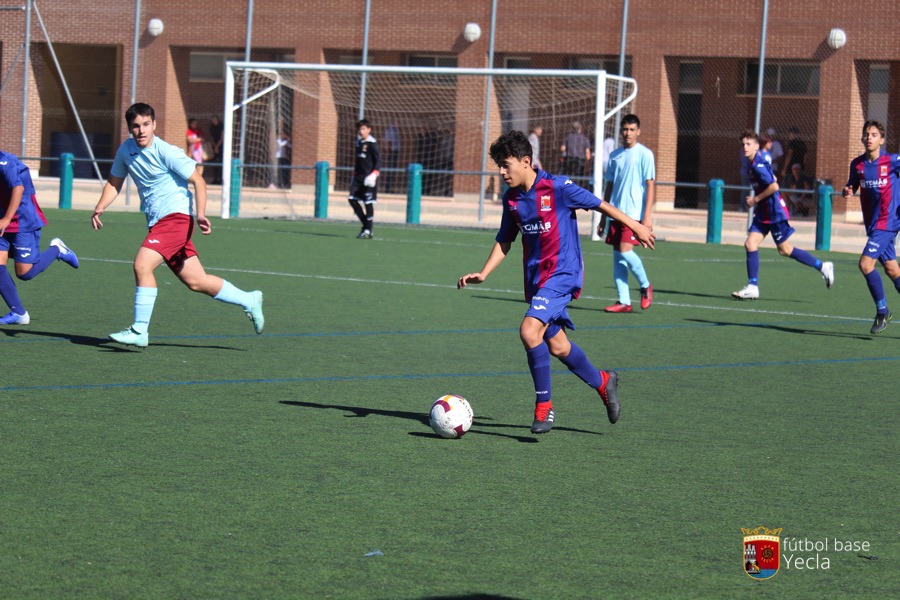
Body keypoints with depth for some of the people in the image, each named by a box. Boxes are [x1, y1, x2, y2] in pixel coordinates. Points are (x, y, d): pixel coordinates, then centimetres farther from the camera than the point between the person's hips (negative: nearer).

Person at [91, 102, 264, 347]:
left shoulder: (166, 152, -13)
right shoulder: (126, 150, 6)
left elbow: (198, 180, -9)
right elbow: (114, 182, 19)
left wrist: (201, 214, -21)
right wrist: (99, 208, 2)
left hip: (175, 217, -7)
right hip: (157, 222, 7)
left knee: (142, 265, -22)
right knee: (196, 282, 11)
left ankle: (139, 331, -15)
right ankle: (249, 300, 29)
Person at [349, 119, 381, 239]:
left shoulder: (372, 143, -9)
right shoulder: (359, 142, 13)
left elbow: (378, 161, -11)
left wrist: (374, 174, -22)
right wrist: (354, 174, 22)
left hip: (369, 178, -7)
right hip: (359, 177, 7)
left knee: (369, 203, -4)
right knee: (352, 199, -1)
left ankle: (368, 231, 1)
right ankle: (366, 224, 12)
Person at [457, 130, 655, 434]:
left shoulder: (557, 188, -15)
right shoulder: (511, 198, 3)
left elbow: (599, 204, -5)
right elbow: (504, 240, 14)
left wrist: (636, 227, 4)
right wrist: (483, 273, 3)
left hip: (562, 274, -7)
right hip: (535, 278, 7)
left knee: (529, 330, -24)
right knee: (557, 346, 15)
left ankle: (544, 406, -14)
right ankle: (603, 382, 40)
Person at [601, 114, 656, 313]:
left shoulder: (644, 154, -3)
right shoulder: (615, 155, 13)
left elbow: (650, 185, -7)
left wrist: (647, 216, -14)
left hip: (634, 212, -6)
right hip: (616, 213, 6)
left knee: (625, 251, -16)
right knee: (617, 257, 3)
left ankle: (645, 285, 7)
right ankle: (623, 301, 6)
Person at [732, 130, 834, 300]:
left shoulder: (758, 165, -19)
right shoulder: (752, 163, 11)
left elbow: (774, 186, -27)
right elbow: (772, 178, 25)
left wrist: (756, 199, -16)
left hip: (775, 212, -9)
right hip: (763, 213, 9)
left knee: (785, 250, 0)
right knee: (750, 244, -1)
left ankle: (823, 267, 12)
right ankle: (753, 287, -1)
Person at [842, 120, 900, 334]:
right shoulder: (857, 164, 3)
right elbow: (852, 185, 16)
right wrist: (847, 191, -6)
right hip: (872, 223, 5)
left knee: (866, 263, -17)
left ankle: (882, 311, -4)